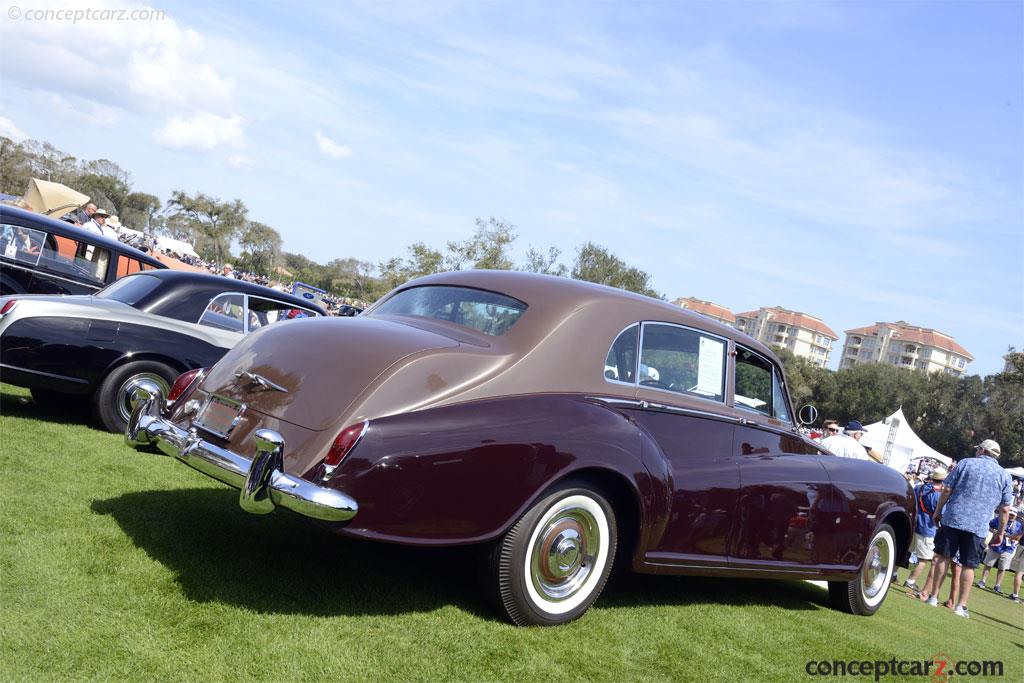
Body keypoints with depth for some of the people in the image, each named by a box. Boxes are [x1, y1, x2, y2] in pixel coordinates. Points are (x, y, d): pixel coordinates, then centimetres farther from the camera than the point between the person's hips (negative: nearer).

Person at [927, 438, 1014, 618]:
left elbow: (947, 490, 0)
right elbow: (1005, 509, 6)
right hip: (978, 526, 1)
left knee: (943, 557, 8)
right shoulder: (1004, 475, 7)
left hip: (952, 518, -1)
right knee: (968, 566, 5)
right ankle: (961, 605, 6)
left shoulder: (965, 463, 4)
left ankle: (934, 596, 10)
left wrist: (938, 511, 10)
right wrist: (1000, 532, 14)